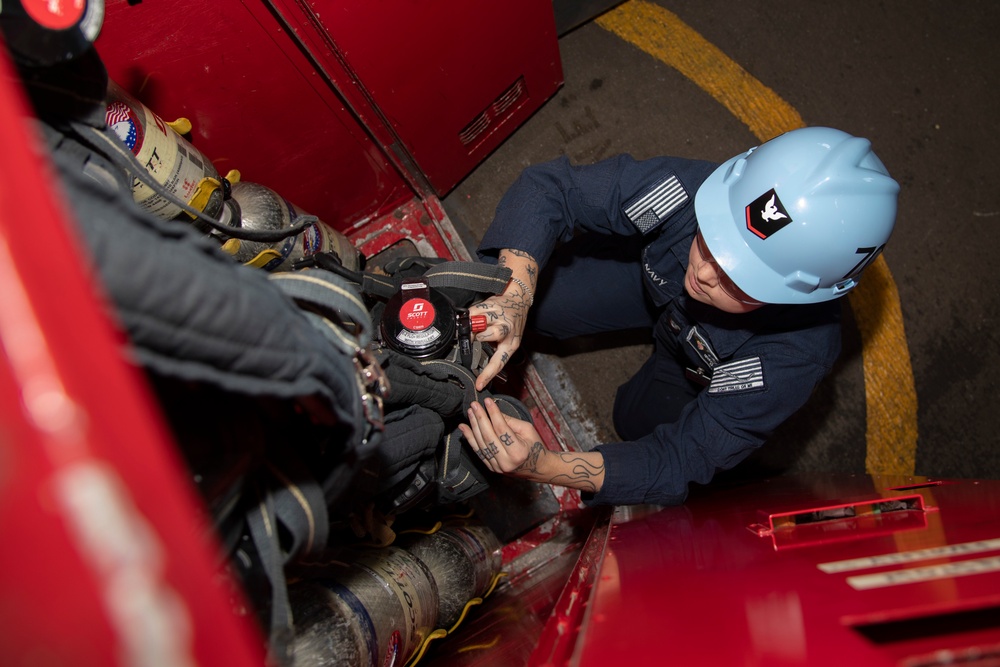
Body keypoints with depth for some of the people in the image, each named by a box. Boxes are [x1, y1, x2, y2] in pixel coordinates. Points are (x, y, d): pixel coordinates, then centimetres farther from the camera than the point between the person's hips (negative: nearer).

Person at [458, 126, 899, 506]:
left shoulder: (796, 354, -43)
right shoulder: (690, 189, -42)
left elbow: (683, 464, -40)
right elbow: (547, 188, -34)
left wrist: (544, 466, -55)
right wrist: (515, 295, -54)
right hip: (651, 278, 2)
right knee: (537, 298, -7)